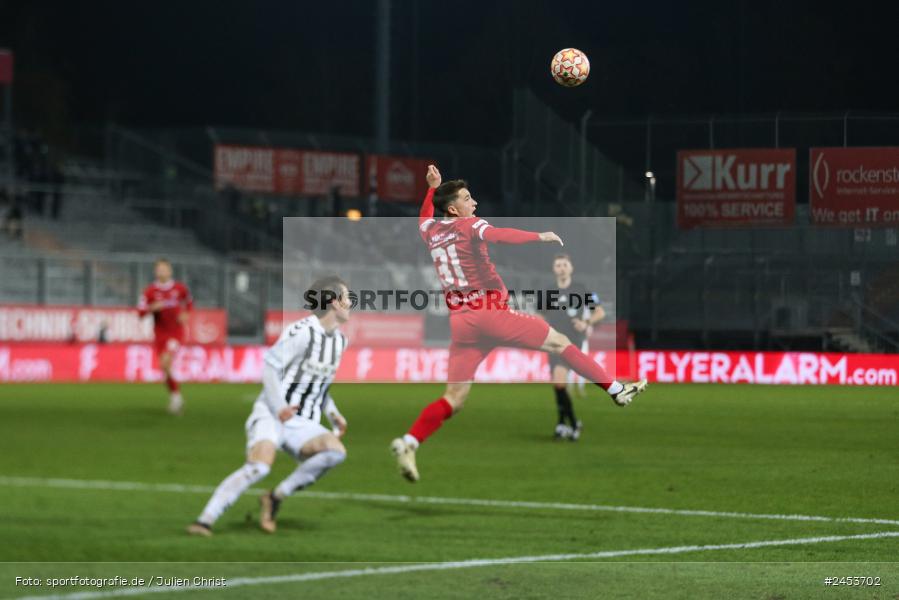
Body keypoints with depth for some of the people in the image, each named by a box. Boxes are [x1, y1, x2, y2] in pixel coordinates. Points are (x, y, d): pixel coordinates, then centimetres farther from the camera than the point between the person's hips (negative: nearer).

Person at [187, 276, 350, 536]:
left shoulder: (340, 340, 14)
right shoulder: (302, 331, -12)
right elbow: (269, 366, -13)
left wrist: (334, 414, 18)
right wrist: (279, 407, -24)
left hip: (303, 425, 6)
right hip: (270, 416, -6)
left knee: (336, 451, -25)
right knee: (259, 466, -32)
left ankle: (275, 498, -12)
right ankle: (204, 521, -26)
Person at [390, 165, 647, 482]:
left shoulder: (430, 231, 13)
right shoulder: (469, 226, -5)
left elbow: (424, 217, 40)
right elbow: (496, 235, -28)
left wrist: (432, 187, 49)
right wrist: (539, 236, -32)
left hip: (460, 322, 6)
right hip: (491, 313, -6)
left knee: (453, 399, 4)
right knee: (558, 342, 6)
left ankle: (408, 442, -15)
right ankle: (617, 390, 5)